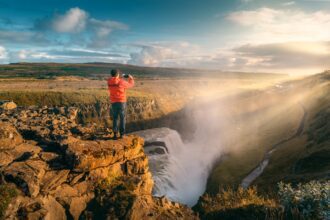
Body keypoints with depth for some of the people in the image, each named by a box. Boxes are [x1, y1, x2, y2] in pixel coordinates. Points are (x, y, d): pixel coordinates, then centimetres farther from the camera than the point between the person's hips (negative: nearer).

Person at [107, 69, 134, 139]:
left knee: (115, 118, 12)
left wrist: (120, 77, 26)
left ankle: (115, 134, 4)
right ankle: (121, 134, 8)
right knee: (122, 118, 7)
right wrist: (131, 78, 23)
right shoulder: (121, 82, -11)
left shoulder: (109, 81, 0)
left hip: (113, 102, 3)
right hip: (122, 102, -3)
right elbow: (131, 84, 6)